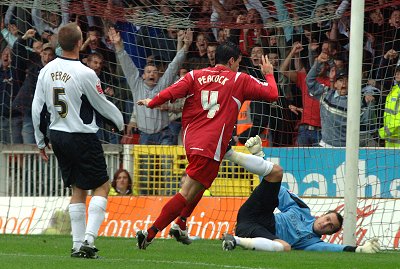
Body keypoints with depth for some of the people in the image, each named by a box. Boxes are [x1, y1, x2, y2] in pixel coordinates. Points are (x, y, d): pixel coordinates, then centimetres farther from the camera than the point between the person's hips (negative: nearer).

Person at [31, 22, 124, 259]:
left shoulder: (47, 71, 0)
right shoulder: (85, 74, -18)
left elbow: (38, 109, 6)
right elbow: (102, 105, -6)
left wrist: (41, 140, 18)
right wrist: (121, 122, 14)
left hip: (57, 136, 6)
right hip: (83, 138, -6)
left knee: (78, 190, 15)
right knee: (102, 186, 4)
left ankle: (78, 244, 12)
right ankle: (88, 239, -10)